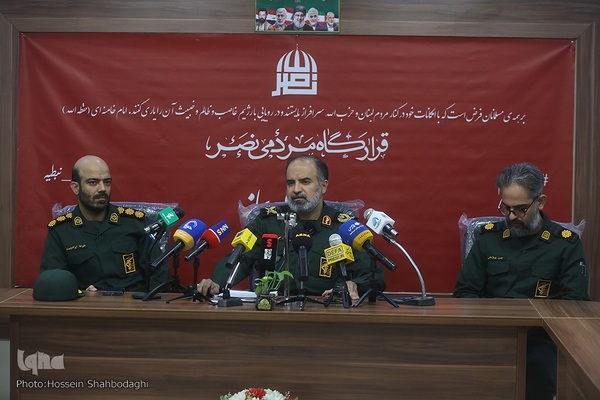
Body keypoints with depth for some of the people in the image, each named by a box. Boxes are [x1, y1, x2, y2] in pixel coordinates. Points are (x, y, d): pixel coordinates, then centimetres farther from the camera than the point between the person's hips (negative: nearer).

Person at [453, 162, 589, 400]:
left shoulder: (566, 244, 4)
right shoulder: (489, 237, 10)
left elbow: (574, 303, -1)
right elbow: (465, 291, 12)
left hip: (540, 337, -1)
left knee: (539, 371, -35)